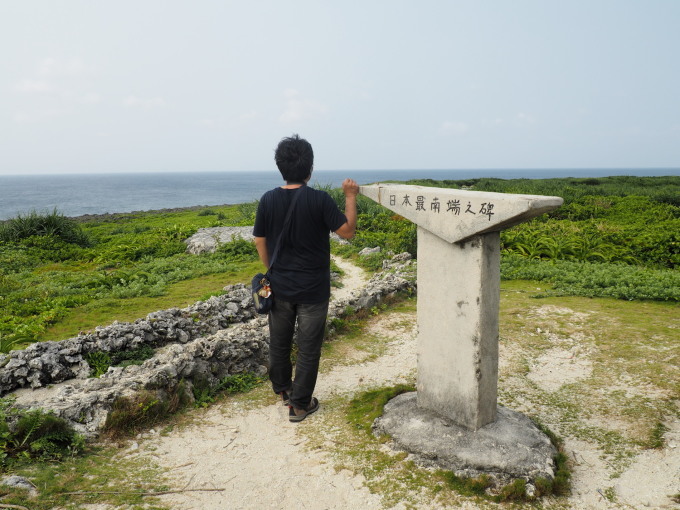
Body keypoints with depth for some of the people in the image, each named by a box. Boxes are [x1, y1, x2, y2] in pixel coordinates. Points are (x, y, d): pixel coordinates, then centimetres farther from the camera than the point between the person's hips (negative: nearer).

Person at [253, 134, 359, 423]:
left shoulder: (268, 200, -4)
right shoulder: (319, 200, -16)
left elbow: (260, 242, 3)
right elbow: (347, 231, -10)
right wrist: (350, 197, 0)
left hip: (280, 286, 4)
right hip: (313, 289, -4)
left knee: (279, 341, 21)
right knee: (308, 347, 8)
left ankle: (282, 389, 40)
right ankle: (299, 404, 17)